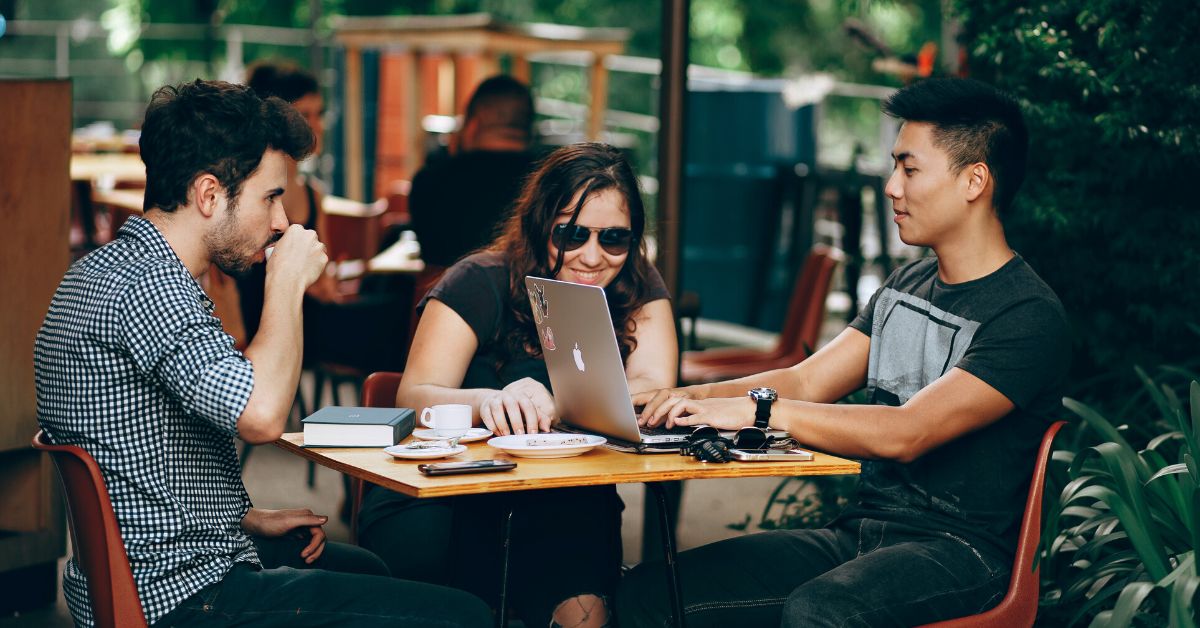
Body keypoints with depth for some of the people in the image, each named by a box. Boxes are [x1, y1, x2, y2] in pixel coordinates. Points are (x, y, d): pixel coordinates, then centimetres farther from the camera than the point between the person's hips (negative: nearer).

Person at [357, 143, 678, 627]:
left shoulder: (638, 290, 2)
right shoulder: (480, 284, -7)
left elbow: (655, 391, -13)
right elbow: (414, 398, -17)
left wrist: (549, 405, -32)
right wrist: (488, 402, -40)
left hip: (566, 501, 1)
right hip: (448, 492, -1)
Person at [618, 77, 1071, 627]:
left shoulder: (1028, 315, -12)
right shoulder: (904, 287, 16)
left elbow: (905, 433, -23)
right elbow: (805, 382, 11)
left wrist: (757, 409, -25)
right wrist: (686, 398, -5)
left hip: (958, 552, -7)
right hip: (858, 533, 7)